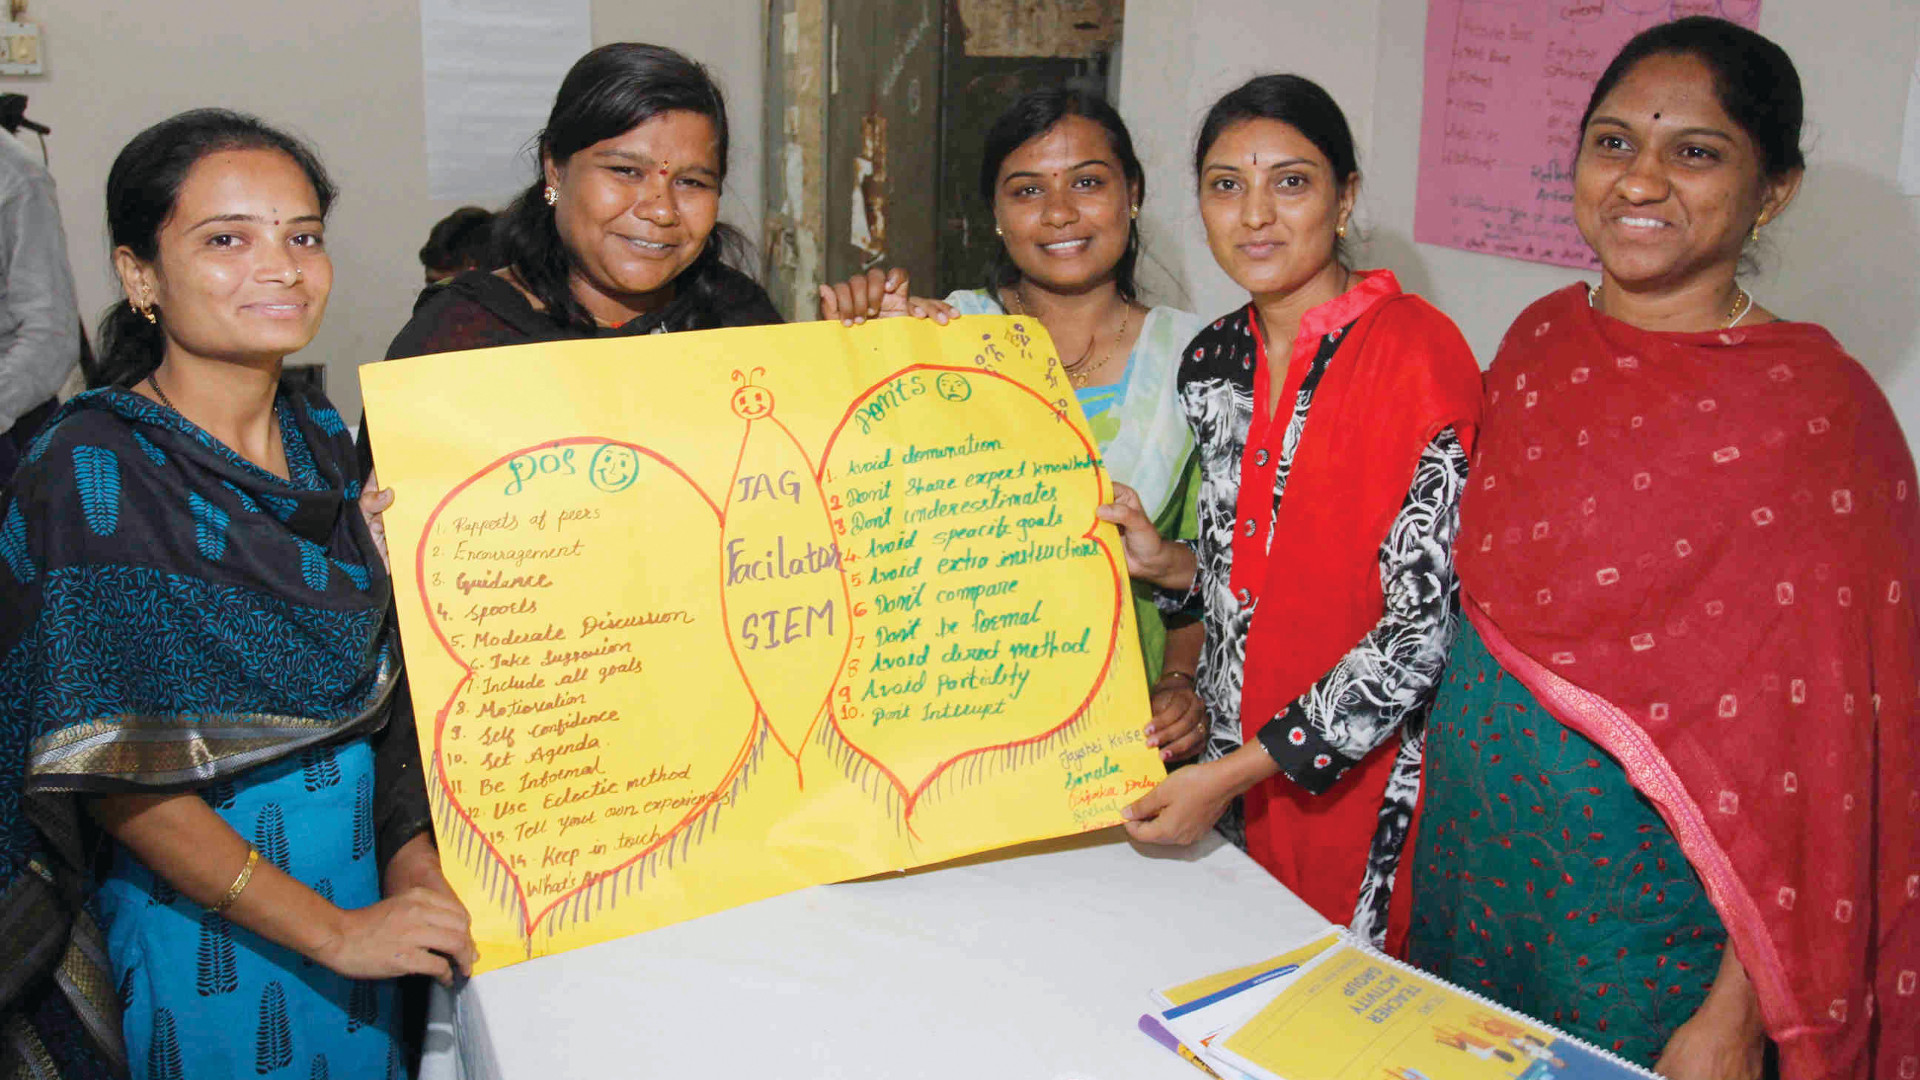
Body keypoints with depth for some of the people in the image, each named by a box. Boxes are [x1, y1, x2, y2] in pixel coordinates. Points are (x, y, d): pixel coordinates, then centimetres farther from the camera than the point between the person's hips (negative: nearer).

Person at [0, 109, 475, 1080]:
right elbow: (111, 777, -19)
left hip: (362, 889, 6)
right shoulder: (90, 473, -17)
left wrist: (412, 848, -4)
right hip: (197, 921, -6)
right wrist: (332, 930, -18)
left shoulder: (323, 439, 2)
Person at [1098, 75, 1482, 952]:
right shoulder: (1213, 359, 3)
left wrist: (1236, 772, -21)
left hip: (1369, 772, -5)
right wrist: (1169, 565, -7)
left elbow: (1425, 620, -20)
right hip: (1235, 761, 6)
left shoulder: (1417, 352, -17)